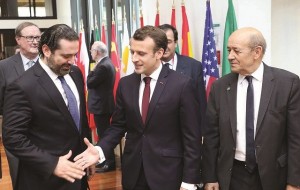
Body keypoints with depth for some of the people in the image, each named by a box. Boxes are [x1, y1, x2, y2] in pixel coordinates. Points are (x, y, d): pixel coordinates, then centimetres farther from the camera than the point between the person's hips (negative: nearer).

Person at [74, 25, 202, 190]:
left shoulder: (182, 85, -12)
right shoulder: (125, 84, 1)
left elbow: (192, 136, -9)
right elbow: (118, 125, 7)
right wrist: (100, 149, -11)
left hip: (167, 173, -3)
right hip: (132, 172, 4)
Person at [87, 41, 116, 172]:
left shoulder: (103, 66, -21)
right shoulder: (107, 63, 12)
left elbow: (90, 83, -18)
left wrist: (92, 71, -6)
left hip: (101, 105, -10)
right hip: (104, 104, 10)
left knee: (104, 134, -2)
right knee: (104, 133, 17)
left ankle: (110, 163, 7)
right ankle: (107, 160, 28)